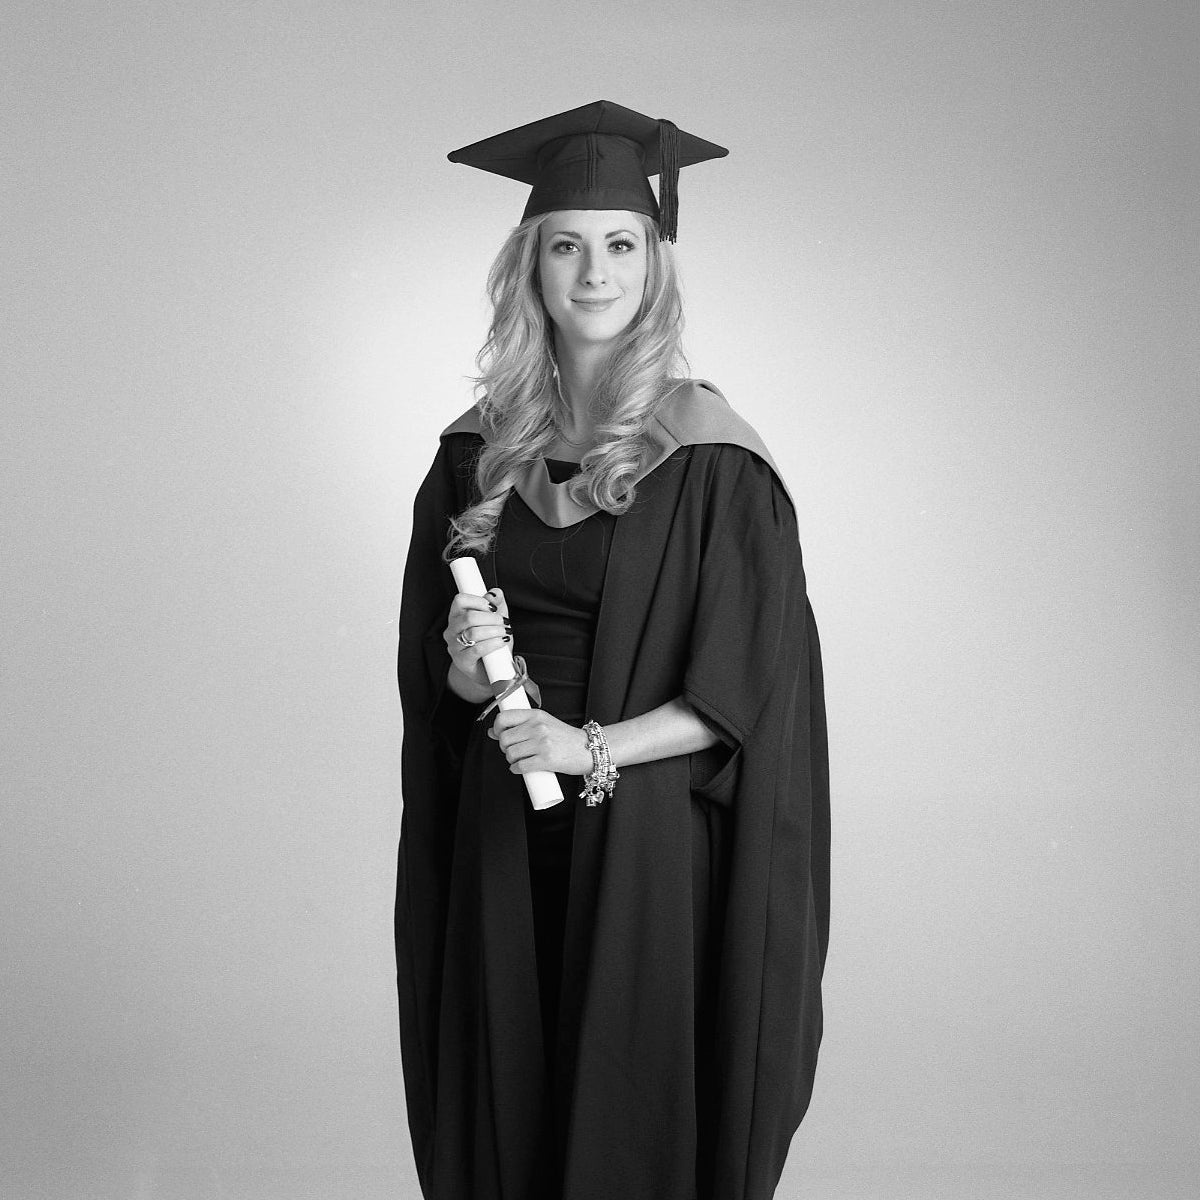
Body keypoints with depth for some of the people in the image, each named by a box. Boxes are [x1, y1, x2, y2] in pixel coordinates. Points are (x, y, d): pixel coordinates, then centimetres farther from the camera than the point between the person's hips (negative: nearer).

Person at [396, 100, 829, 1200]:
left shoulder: (708, 451, -9)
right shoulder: (480, 448, 4)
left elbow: (752, 680, -10)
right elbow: (427, 662, 10)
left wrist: (594, 747, -18)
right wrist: (466, 667, -12)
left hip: (651, 837, -3)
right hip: (501, 836, 4)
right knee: (506, 1110, 13)